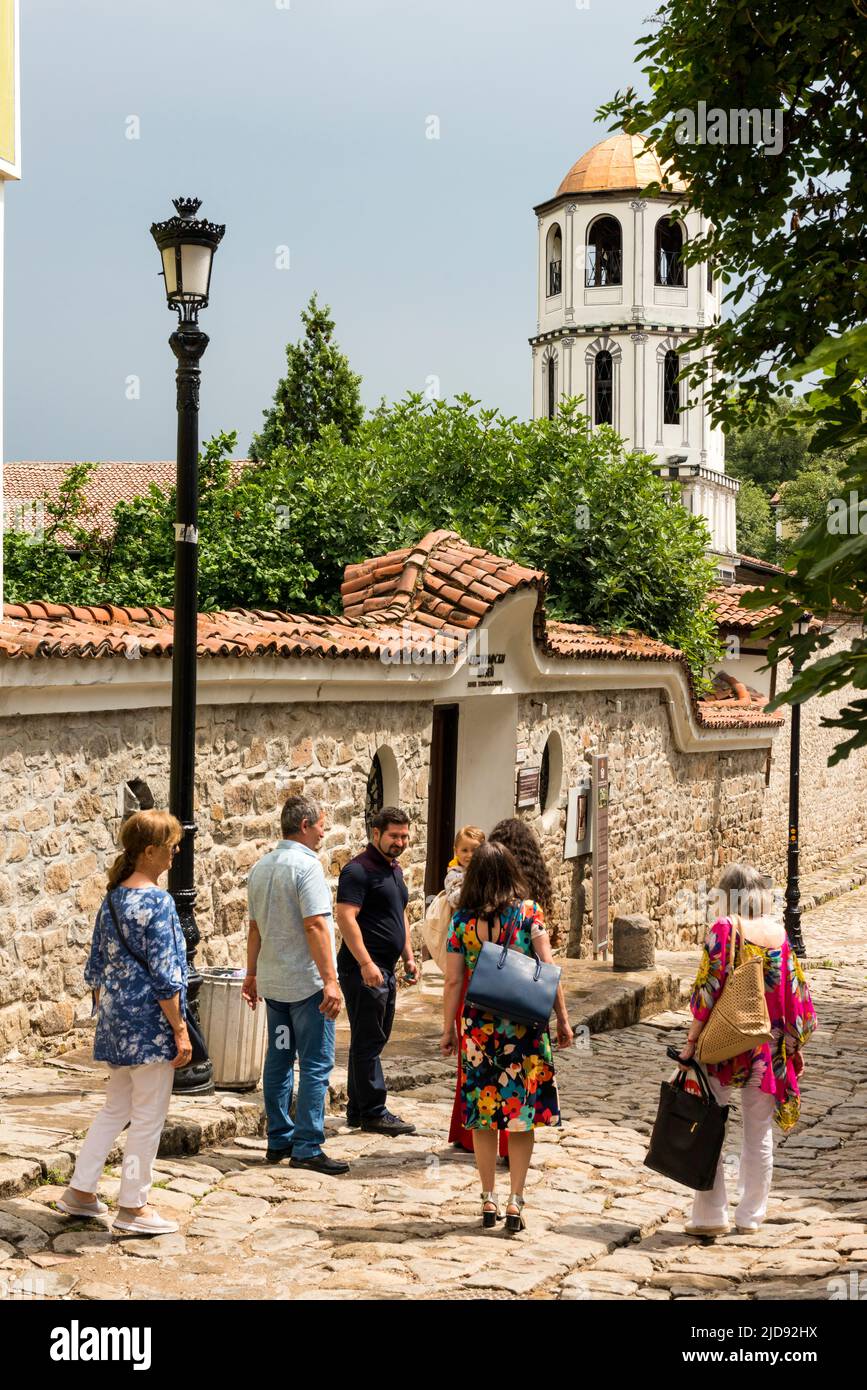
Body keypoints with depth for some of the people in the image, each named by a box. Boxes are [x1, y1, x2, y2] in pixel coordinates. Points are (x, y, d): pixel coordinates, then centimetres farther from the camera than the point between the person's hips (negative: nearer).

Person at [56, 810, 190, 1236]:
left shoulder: (113, 898, 8)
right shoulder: (156, 902, -17)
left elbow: (97, 965, 14)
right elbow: (164, 976, -18)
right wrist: (180, 1030, -13)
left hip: (116, 1021, 8)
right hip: (149, 1024, -8)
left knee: (115, 1109, 20)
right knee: (148, 1117, 3)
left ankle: (80, 1192, 24)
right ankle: (133, 1206, 11)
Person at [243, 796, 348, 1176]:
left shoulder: (260, 868, 10)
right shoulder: (306, 865, -15)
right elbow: (315, 925, -21)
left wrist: (252, 975, 22)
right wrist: (330, 980, -22)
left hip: (273, 982, 8)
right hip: (307, 982, -8)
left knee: (279, 1060, 13)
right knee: (315, 1065, -4)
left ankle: (279, 1141, 18)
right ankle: (307, 1148, -5)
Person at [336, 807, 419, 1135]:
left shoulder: (394, 869, 17)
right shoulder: (359, 869, -13)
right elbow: (345, 917, -20)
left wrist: (408, 957, 20)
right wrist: (366, 963, -25)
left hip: (385, 970, 10)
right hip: (364, 970, -10)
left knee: (372, 1041, 13)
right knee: (368, 1042, -5)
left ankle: (357, 1110, 21)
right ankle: (373, 1113, -1)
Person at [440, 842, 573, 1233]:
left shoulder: (462, 920, -1)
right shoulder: (529, 911, -3)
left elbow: (453, 981, -1)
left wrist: (448, 1029, 9)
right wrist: (562, 1019, 1)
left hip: (479, 1025, 1)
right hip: (525, 1024, -1)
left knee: (482, 1114, 11)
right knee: (522, 1112, 6)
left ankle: (488, 1201, 16)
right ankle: (515, 1201, 5)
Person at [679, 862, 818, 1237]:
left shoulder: (724, 929, -11)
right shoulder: (779, 932, 2)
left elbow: (709, 990, -14)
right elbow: (793, 992, 5)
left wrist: (691, 1041, -7)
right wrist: (794, 1042, 15)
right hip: (768, 1050, 4)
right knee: (759, 1133, 13)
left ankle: (711, 1215, 6)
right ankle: (751, 1216, 20)